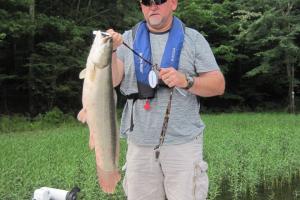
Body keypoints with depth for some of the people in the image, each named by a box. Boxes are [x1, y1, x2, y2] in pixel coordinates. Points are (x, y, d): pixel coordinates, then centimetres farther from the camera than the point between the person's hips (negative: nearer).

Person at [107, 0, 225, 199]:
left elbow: (218, 85, 0)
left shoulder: (193, 39, 5)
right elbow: (112, 81, -2)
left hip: (183, 142, -1)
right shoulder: (128, 39, 9)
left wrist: (186, 81, -17)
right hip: (139, 143, 2)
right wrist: (110, 51, -20)